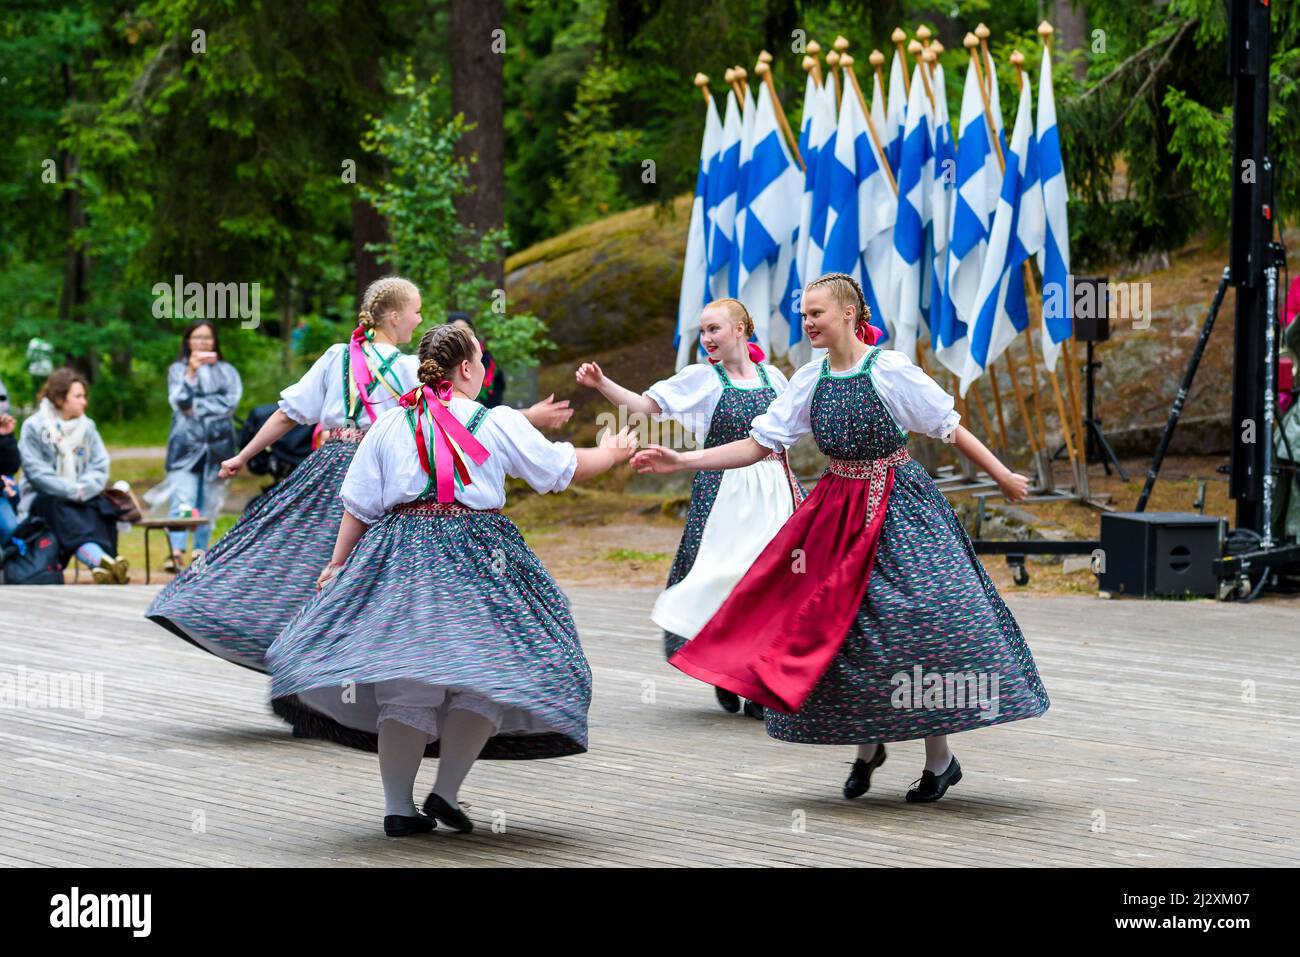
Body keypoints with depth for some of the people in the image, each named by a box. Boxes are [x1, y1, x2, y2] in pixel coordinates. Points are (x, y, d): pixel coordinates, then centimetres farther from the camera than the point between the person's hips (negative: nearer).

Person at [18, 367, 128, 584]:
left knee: (101, 507, -29)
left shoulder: (87, 426, 10)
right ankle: (102, 559, -57)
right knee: (61, 510, -36)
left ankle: (102, 568, -50)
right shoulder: (33, 427, -1)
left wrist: (82, 490, -17)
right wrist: (72, 491, -19)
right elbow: (37, 472, -11)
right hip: (43, 499, -3)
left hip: (82, 498, 3)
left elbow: (100, 468, 2)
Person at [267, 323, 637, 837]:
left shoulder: (389, 425, 7)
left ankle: (398, 807, 4)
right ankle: (445, 792, -5)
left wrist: (337, 565, 18)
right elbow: (563, 468, 11)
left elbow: (358, 507, 8)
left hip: (401, 556, 3)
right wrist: (610, 454, 30)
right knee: (483, 677, 4)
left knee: (403, 686, 4)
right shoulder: (499, 423, 1)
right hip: (479, 558, -3)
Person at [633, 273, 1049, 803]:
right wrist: (681, 461, -7)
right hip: (839, 511, 5)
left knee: (918, 624, -7)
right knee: (838, 625, 3)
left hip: (899, 507, -5)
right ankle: (867, 745, 23)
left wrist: (1003, 477, 1)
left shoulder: (891, 370, -12)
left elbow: (950, 427, -4)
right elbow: (759, 443, 1)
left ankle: (940, 757, 6)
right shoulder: (810, 380, 1)